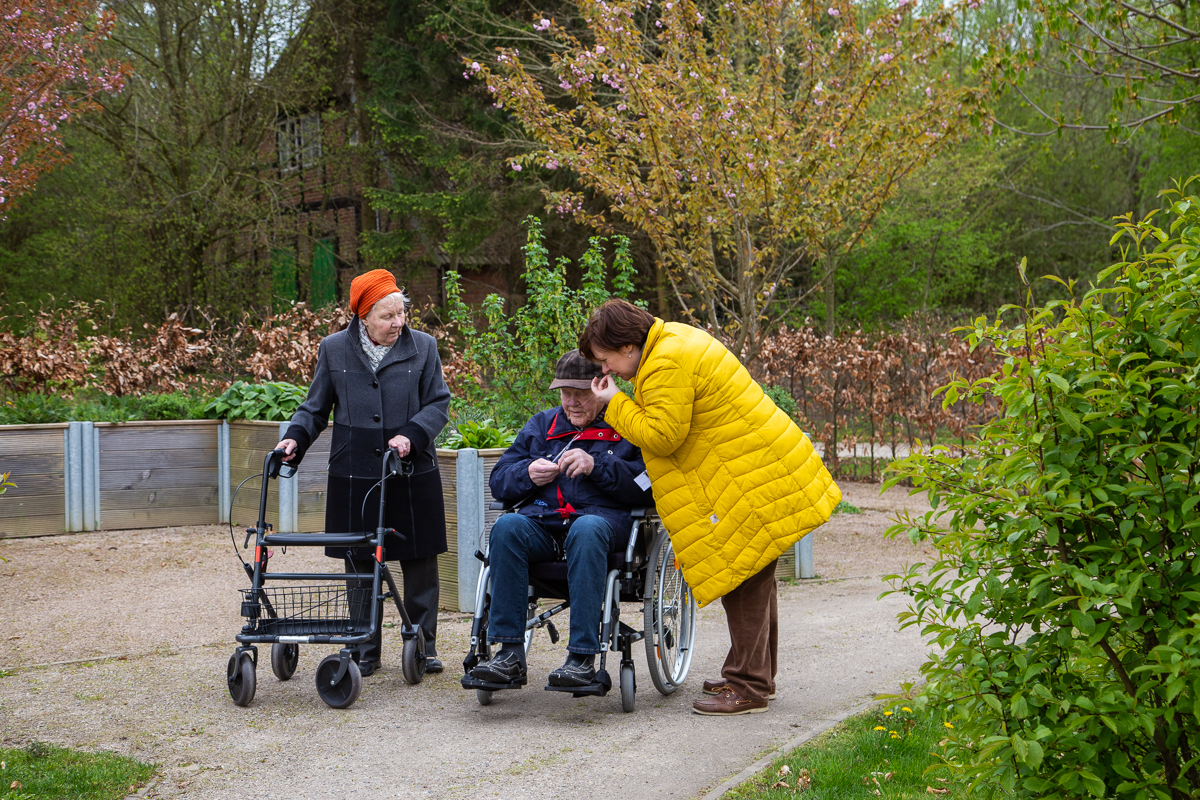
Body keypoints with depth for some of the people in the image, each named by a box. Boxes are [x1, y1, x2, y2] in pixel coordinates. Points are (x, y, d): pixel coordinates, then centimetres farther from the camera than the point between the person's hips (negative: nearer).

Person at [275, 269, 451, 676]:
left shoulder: (423, 347, 1)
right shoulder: (334, 349, 3)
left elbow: (438, 404, 1)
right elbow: (316, 407, 11)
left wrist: (411, 435, -16)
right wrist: (295, 437, -7)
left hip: (412, 475, 0)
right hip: (354, 475, 0)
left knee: (419, 560, 4)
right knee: (361, 562, 6)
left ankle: (423, 644, 16)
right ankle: (365, 650, 18)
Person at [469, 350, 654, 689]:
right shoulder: (541, 425, 27)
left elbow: (647, 486, -3)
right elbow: (499, 481, 23)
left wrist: (597, 466, -11)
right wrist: (528, 473, 2)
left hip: (602, 518, -3)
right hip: (541, 521, 3)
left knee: (586, 530, -40)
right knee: (507, 527, -31)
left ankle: (582, 657, -40)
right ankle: (509, 653, -33)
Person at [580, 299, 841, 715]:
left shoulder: (666, 367, -19)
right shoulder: (672, 340, 15)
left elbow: (661, 435, -20)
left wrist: (616, 404, -11)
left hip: (752, 480, -11)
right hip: (760, 472, 11)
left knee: (743, 579, -6)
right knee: (751, 579, 18)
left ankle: (748, 687, -1)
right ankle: (757, 676, 29)